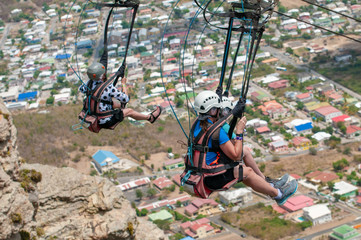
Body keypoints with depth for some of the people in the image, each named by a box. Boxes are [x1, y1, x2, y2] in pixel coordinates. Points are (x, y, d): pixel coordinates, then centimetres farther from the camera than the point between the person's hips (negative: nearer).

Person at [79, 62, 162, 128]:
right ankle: (150, 117, 36)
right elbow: (125, 99, -17)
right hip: (105, 122, -7)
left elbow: (81, 89, 15)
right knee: (129, 111, 13)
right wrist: (124, 84, -5)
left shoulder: (90, 83, -8)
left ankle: (121, 105, 66)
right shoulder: (109, 88, -28)